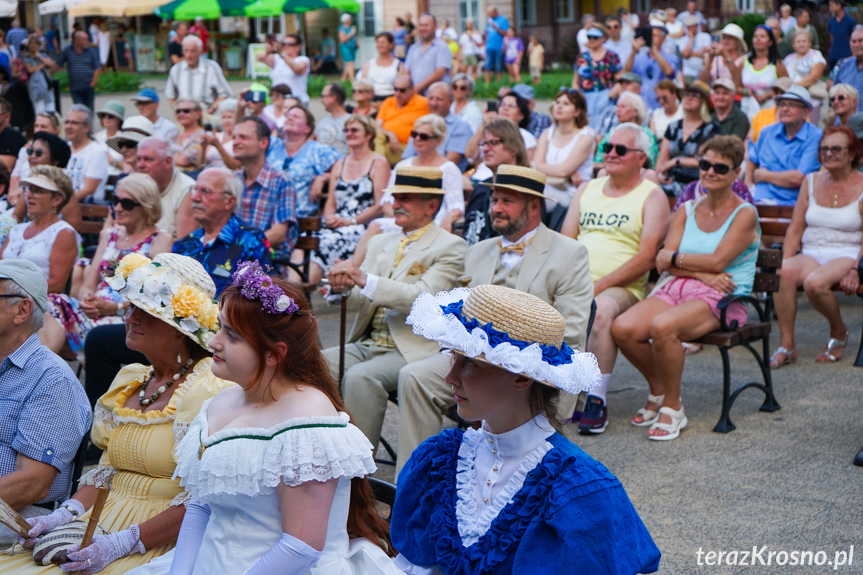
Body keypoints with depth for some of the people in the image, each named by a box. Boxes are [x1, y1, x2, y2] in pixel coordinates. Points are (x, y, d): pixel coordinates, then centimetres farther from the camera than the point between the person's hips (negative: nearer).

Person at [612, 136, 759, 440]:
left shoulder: (744, 214, 2)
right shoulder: (686, 211, 17)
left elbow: (718, 261, -11)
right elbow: (663, 263, 5)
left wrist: (674, 258, 0)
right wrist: (702, 273, -10)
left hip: (721, 299, -5)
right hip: (676, 288, 5)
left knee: (662, 326, -36)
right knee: (622, 328, -23)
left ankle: (673, 407, -14)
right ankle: (658, 390, 4)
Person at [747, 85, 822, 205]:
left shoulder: (815, 137, -3)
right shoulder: (767, 132, 16)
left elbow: (799, 178, -12)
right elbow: (752, 159, 35)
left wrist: (763, 175, 0)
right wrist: (748, 183, 17)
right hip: (758, 200, 5)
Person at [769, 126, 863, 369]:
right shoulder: (811, 182, 12)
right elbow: (795, 229, 10)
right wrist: (786, 262, -4)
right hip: (810, 255, 3)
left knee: (814, 282, -35)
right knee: (785, 273, -32)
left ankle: (839, 331, -4)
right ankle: (786, 344, -26)